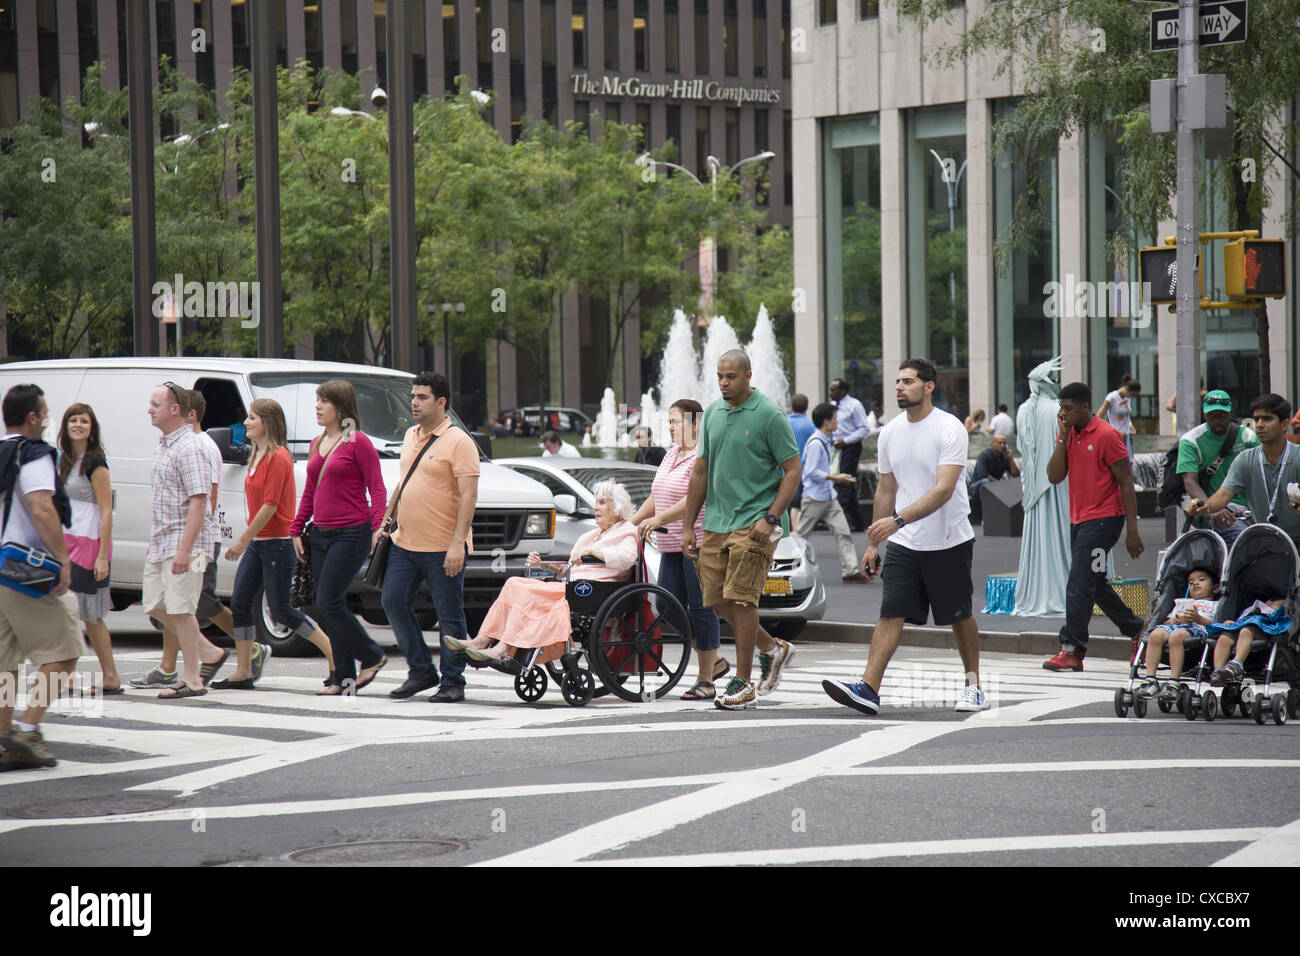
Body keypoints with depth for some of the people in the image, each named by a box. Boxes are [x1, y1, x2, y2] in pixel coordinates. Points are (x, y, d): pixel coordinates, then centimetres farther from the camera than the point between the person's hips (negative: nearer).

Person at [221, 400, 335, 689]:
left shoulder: (279, 457, -14)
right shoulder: (257, 456, 13)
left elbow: (270, 505, -18)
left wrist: (243, 540, -16)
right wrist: (246, 540, 13)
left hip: (276, 543, -9)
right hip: (256, 543, 9)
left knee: (281, 611, -5)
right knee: (239, 604, 4)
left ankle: (335, 656, 3)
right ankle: (243, 673, 8)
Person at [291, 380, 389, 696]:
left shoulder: (358, 443, -7)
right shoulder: (317, 445, 15)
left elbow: (377, 489, -9)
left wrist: (377, 527, -19)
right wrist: (296, 530, 17)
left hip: (351, 534, -8)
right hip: (321, 536, 8)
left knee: (329, 604, -12)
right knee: (329, 607, 6)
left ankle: (372, 656, 5)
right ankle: (343, 677, 12)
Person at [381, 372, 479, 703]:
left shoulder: (459, 442, -10)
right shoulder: (411, 436, 14)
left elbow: (468, 495, -15)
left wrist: (457, 543, -22)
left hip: (443, 549, -7)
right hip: (404, 542, 8)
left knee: (450, 617, 0)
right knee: (394, 603, 4)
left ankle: (453, 682, 10)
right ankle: (421, 672, 16)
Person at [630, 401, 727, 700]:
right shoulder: (672, 454, 18)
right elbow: (656, 497, 25)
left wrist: (659, 519, -29)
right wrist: (631, 522, 17)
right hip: (672, 546, 9)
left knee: (701, 608, -5)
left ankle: (705, 680, 1)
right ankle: (714, 661, 20)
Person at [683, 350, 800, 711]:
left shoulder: (770, 416, -7)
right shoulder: (713, 414, 11)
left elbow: (793, 471, -7)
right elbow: (701, 471, 17)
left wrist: (770, 518, -17)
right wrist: (688, 526, 14)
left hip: (754, 523, -7)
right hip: (716, 521, 7)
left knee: (740, 598, -10)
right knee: (716, 599, 5)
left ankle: (743, 683, -2)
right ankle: (771, 648, 26)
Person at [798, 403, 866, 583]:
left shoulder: (825, 441, 13)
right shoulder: (815, 443, -17)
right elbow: (811, 472, -22)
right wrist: (835, 478, -20)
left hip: (828, 497, 9)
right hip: (814, 498, -9)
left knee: (843, 532, -1)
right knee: (801, 534, 2)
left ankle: (850, 570, -5)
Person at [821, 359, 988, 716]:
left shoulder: (950, 429, -14)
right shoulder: (889, 433, 7)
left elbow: (944, 489, -24)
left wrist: (897, 520, -32)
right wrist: (873, 542, 14)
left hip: (949, 541, -5)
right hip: (903, 543, 5)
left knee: (960, 616, 8)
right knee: (890, 614, -6)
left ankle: (973, 686, 24)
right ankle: (868, 688, -15)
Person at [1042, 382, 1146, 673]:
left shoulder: (1106, 436, -11)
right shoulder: (1068, 435, 10)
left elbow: (1126, 484, -10)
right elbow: (1054, 477, 2)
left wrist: (1132, 531, -13)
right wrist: (1063, 437, -6)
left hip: (1103, 520, -8)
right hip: (1079, 520, 8)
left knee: (1079, 583, -13)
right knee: (1095, 584, 16)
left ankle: (1072, 649, -11)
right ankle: (1136, 630, 31)